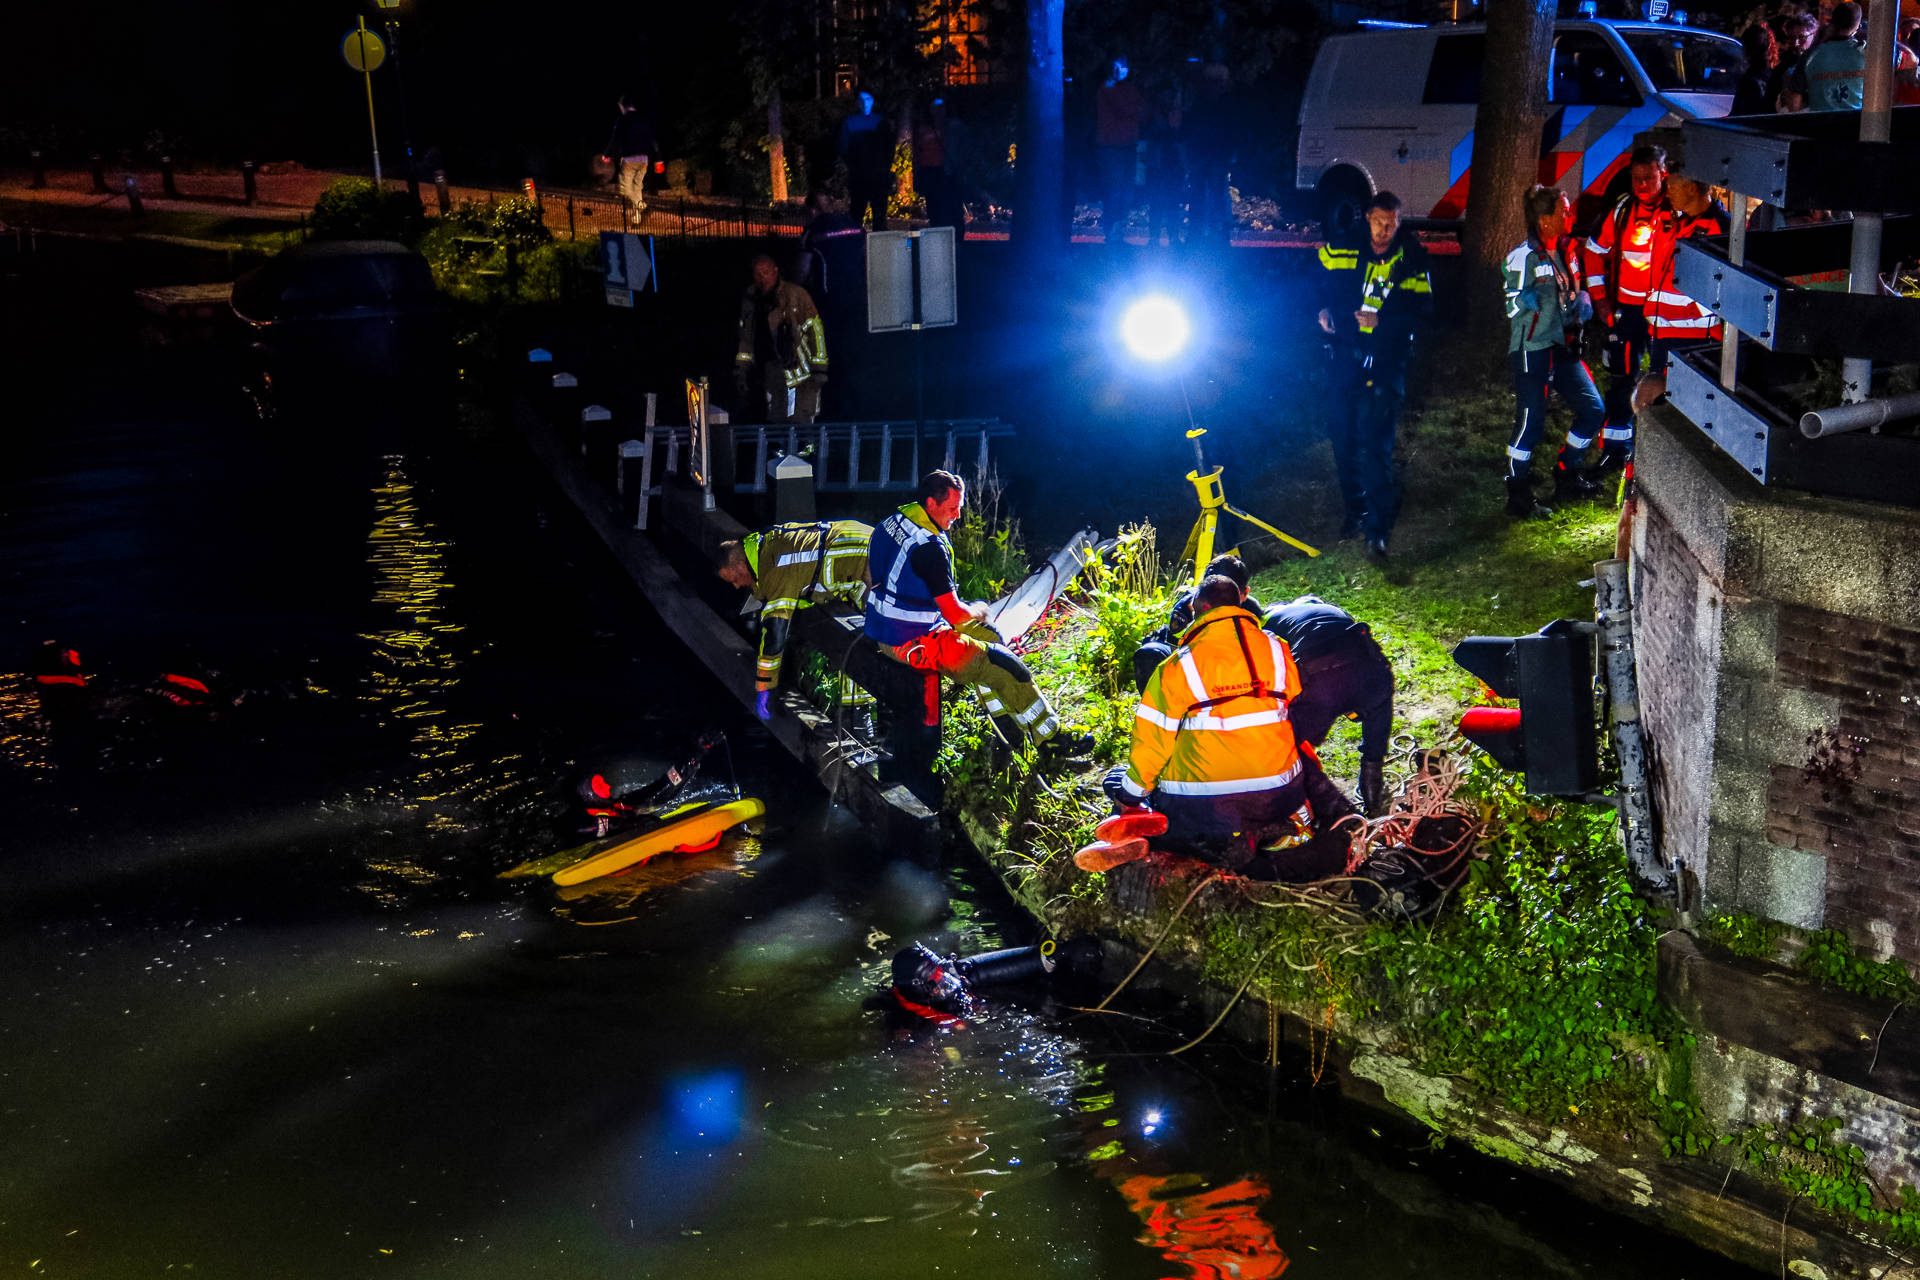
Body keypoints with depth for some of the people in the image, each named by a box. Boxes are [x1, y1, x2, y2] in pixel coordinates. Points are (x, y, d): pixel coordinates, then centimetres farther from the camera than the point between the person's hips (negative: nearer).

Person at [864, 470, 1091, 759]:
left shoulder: (894, 520, 3)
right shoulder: (929, 547, -26)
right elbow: (956, 615, -22)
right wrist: (978, 611, 1)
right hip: (914, 642, -10)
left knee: (987, 636, 23)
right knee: (1010, 669, -5)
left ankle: (1003, 722, 25)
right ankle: (1054, 742, 10)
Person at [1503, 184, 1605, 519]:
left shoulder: (1564, 251, 12)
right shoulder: (1525, 256, -12)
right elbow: (1513, 306, -13)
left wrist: (1581, 301, 4)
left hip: (1561, 346, 8)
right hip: (1531, 349, -8)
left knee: (1593, 409, 7)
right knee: (1530, 423, -5)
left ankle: (1567, 473, 24)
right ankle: (1518, 498, 6)